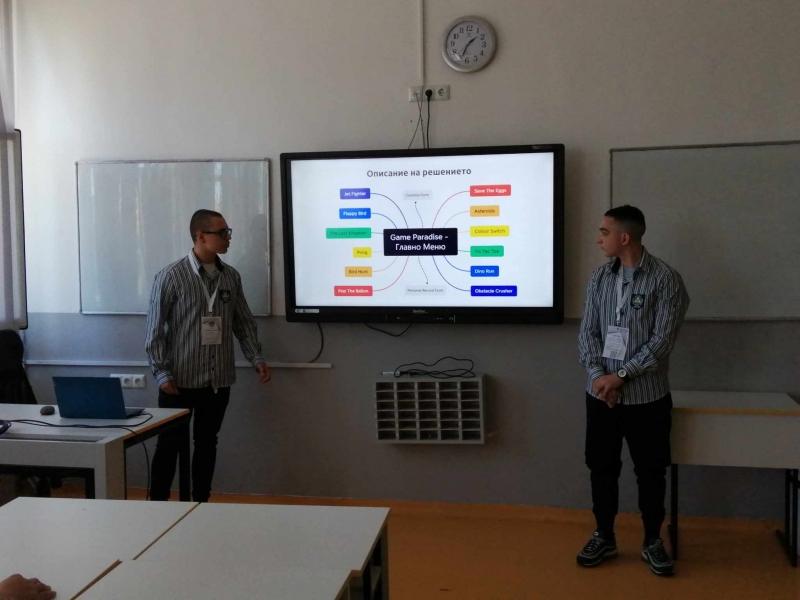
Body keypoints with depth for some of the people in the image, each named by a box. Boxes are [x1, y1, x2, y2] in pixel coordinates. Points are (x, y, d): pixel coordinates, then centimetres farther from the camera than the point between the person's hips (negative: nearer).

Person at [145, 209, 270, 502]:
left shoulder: (231, 276, 5)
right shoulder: (171, 277, -9)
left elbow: (243, 322, 12)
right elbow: (155, 330, -8)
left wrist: (256, 358, 1)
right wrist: (162, 374, -13)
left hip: (218, 379, 4)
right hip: (180, 379, -4)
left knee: (207, 443, 13)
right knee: (169, 444, 6)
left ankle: (201, 504, 25)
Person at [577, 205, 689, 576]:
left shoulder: (666, 280, -9)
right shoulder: (599, 278, 5)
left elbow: (662, 341, -14)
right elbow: (588, 332, 2)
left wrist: (621, 375, -17)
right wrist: (598, 375, -13)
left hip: (647, 395, -4)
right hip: (601, 393, 4)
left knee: (650, 471, 8)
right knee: (601, 467, 11)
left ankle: (652, 542, 25)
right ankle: (604, 537, 27)